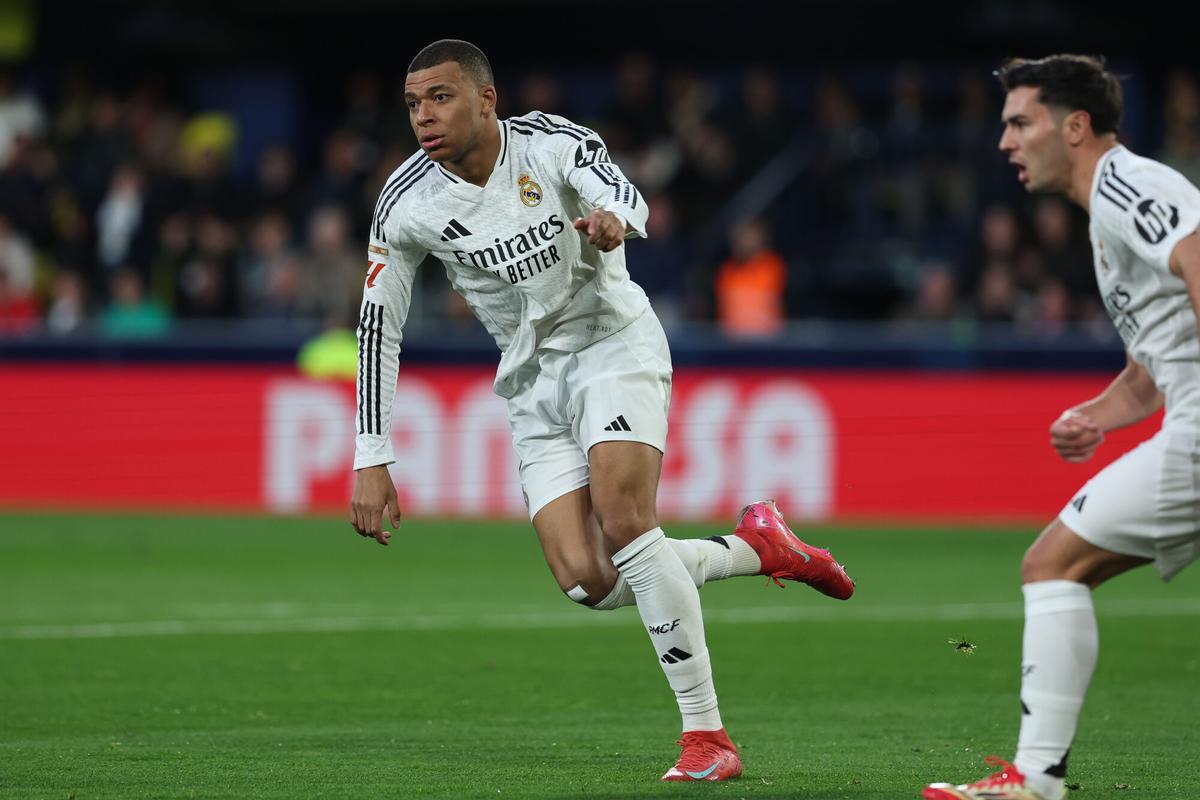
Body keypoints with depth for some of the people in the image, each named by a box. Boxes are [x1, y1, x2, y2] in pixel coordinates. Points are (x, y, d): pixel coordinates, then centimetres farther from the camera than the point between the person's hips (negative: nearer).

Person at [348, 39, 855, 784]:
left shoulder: (551, 143, -14)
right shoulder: (408, 205, -7)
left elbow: (621, 192, -34)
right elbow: (379, 326, -1)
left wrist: (613, 217, -60)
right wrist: (372, 460, -5)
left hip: (614, 345, -4)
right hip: (536, 384, 4)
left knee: (623, 522, -25)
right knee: (588, 581, -13)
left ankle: (707, 734, -19)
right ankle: (756, 546, 10)